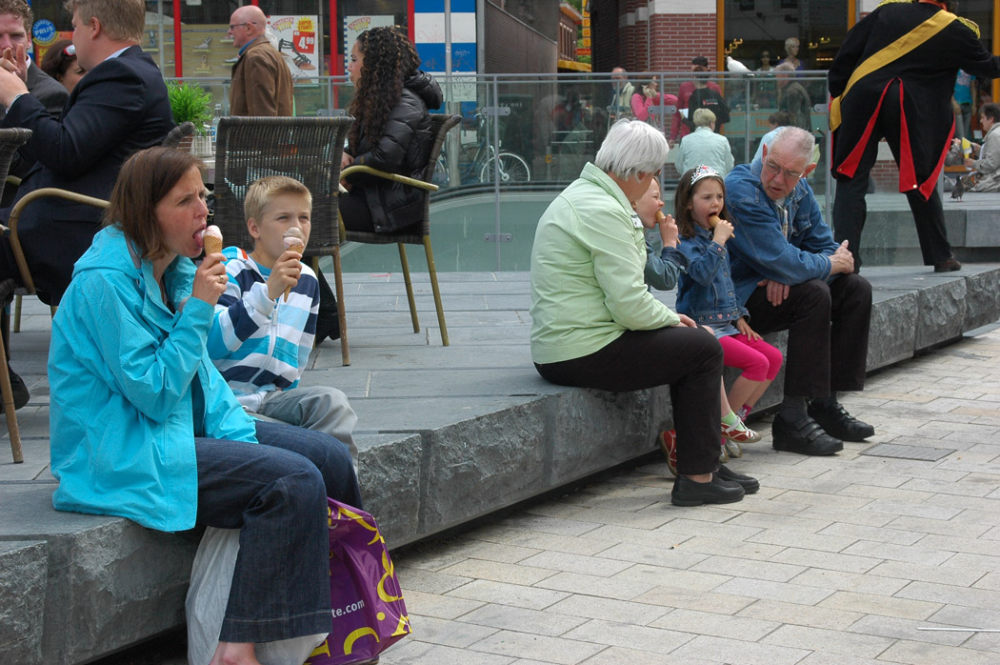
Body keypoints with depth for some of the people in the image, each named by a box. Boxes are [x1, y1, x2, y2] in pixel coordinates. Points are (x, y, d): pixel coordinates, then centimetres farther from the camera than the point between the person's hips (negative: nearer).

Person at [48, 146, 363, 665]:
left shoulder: (175, 269, 8)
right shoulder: (105, 283, -19)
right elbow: (154, 395, -21)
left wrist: (240, 433, -2)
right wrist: (198, 308, -21)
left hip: (187, 427, 9)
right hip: (125, 455, -9)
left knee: (330, 457, 0)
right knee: (295, 482, -24)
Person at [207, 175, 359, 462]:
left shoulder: (307, 280, 15)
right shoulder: (232, 271, -5)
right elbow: (210, 344, -21)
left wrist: (289, 395, 10)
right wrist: (267, 293, -27)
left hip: (274, 398, 6)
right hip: (225, 401, -5)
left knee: (331, 400, -25)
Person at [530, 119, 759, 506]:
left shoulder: (582, 195, 15)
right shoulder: (603, 211, -19)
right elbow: (630, 305, -22)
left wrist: (668, 317, 11)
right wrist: (672, 318, -2)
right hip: (584, 354, -11)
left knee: (688, 344, 19)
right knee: (703, 348, -2)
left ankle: (705, 465, 22)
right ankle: (696, 478, 1)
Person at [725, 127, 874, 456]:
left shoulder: (800, 192, 5)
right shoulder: (741, 190, -23)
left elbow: (825, 246, 6)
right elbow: (780, 261, -29)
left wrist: (788, 273, -16)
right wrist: (831, 264, -12)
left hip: (774, 289, 9)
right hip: (736, 301, -9)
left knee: (857, 289, 0)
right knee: (814, 294, -29)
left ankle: (825, 404, 0)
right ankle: (792, 419, -26)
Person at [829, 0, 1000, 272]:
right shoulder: (956, 31, 4)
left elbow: (847, 53, 7)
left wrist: (837, 93, 14)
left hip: (861, 101, 1)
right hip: (909, 112, -1)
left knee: (851, 179, 3)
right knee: (921, 184, 12)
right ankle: (940, 257, 20)